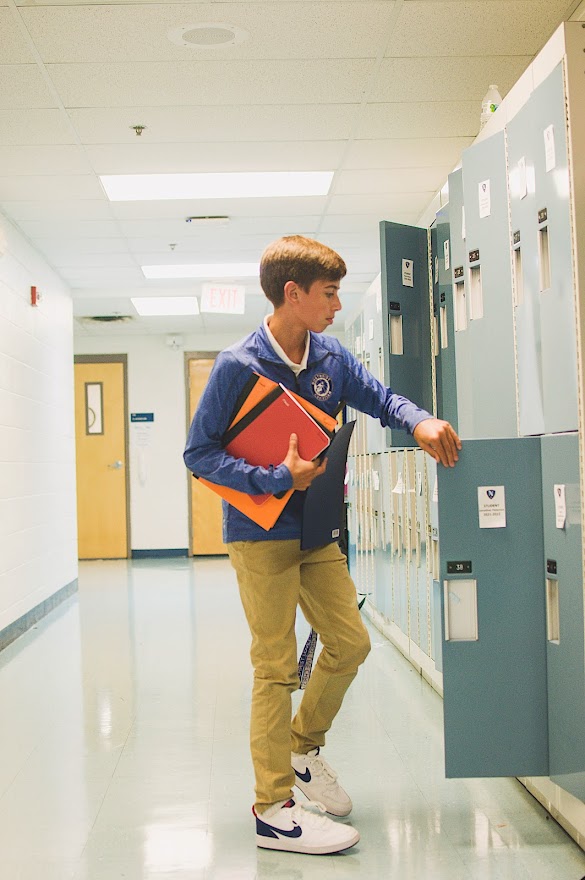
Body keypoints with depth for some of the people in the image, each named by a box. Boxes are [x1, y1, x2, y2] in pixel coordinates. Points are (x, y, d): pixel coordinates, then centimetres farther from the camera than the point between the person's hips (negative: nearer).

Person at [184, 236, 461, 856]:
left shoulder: (330, 357, 3)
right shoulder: (238, 367, -15)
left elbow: (379, 398, 15)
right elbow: (198, 453, -13)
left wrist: (419, 422, -7)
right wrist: (277, 478, -22)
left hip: (316, 532, 7)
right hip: (261, 536, -7)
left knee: (350, 643, 9)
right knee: (276, 667, -2)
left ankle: (302, 747, 34)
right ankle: (274, 810, 9)